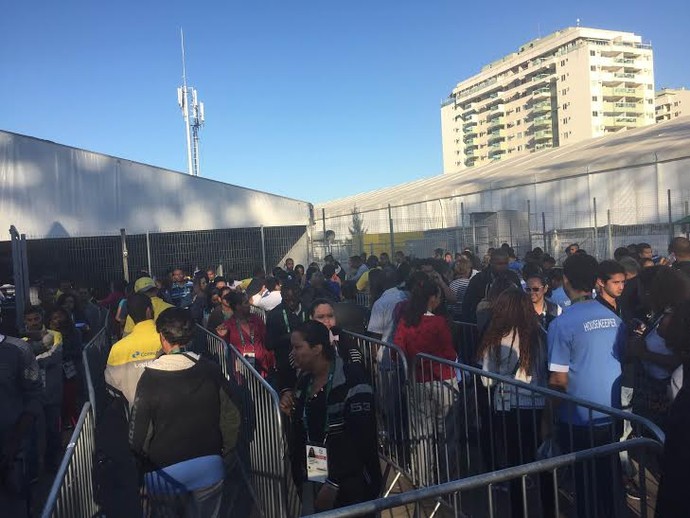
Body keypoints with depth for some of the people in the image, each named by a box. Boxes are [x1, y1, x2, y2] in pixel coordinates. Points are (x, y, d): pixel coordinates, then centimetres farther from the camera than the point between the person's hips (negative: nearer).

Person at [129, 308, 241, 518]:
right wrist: (225, 454, 11)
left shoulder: (150, 377, -17)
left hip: (166, 471, -1)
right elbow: (231, 417, -5)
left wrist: (143, 465, 7)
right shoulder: (210, 370, -11)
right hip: (210, 467, 1)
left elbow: (139, 432, -12)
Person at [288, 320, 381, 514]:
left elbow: (360, 438, -21)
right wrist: (299, 475, 3)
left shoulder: (352, 380, -18)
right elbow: (299, 431, 9)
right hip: (312, 479, 6)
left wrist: (334, 483, -20)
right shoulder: (304, 380, 4)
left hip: (350, 485, -6)